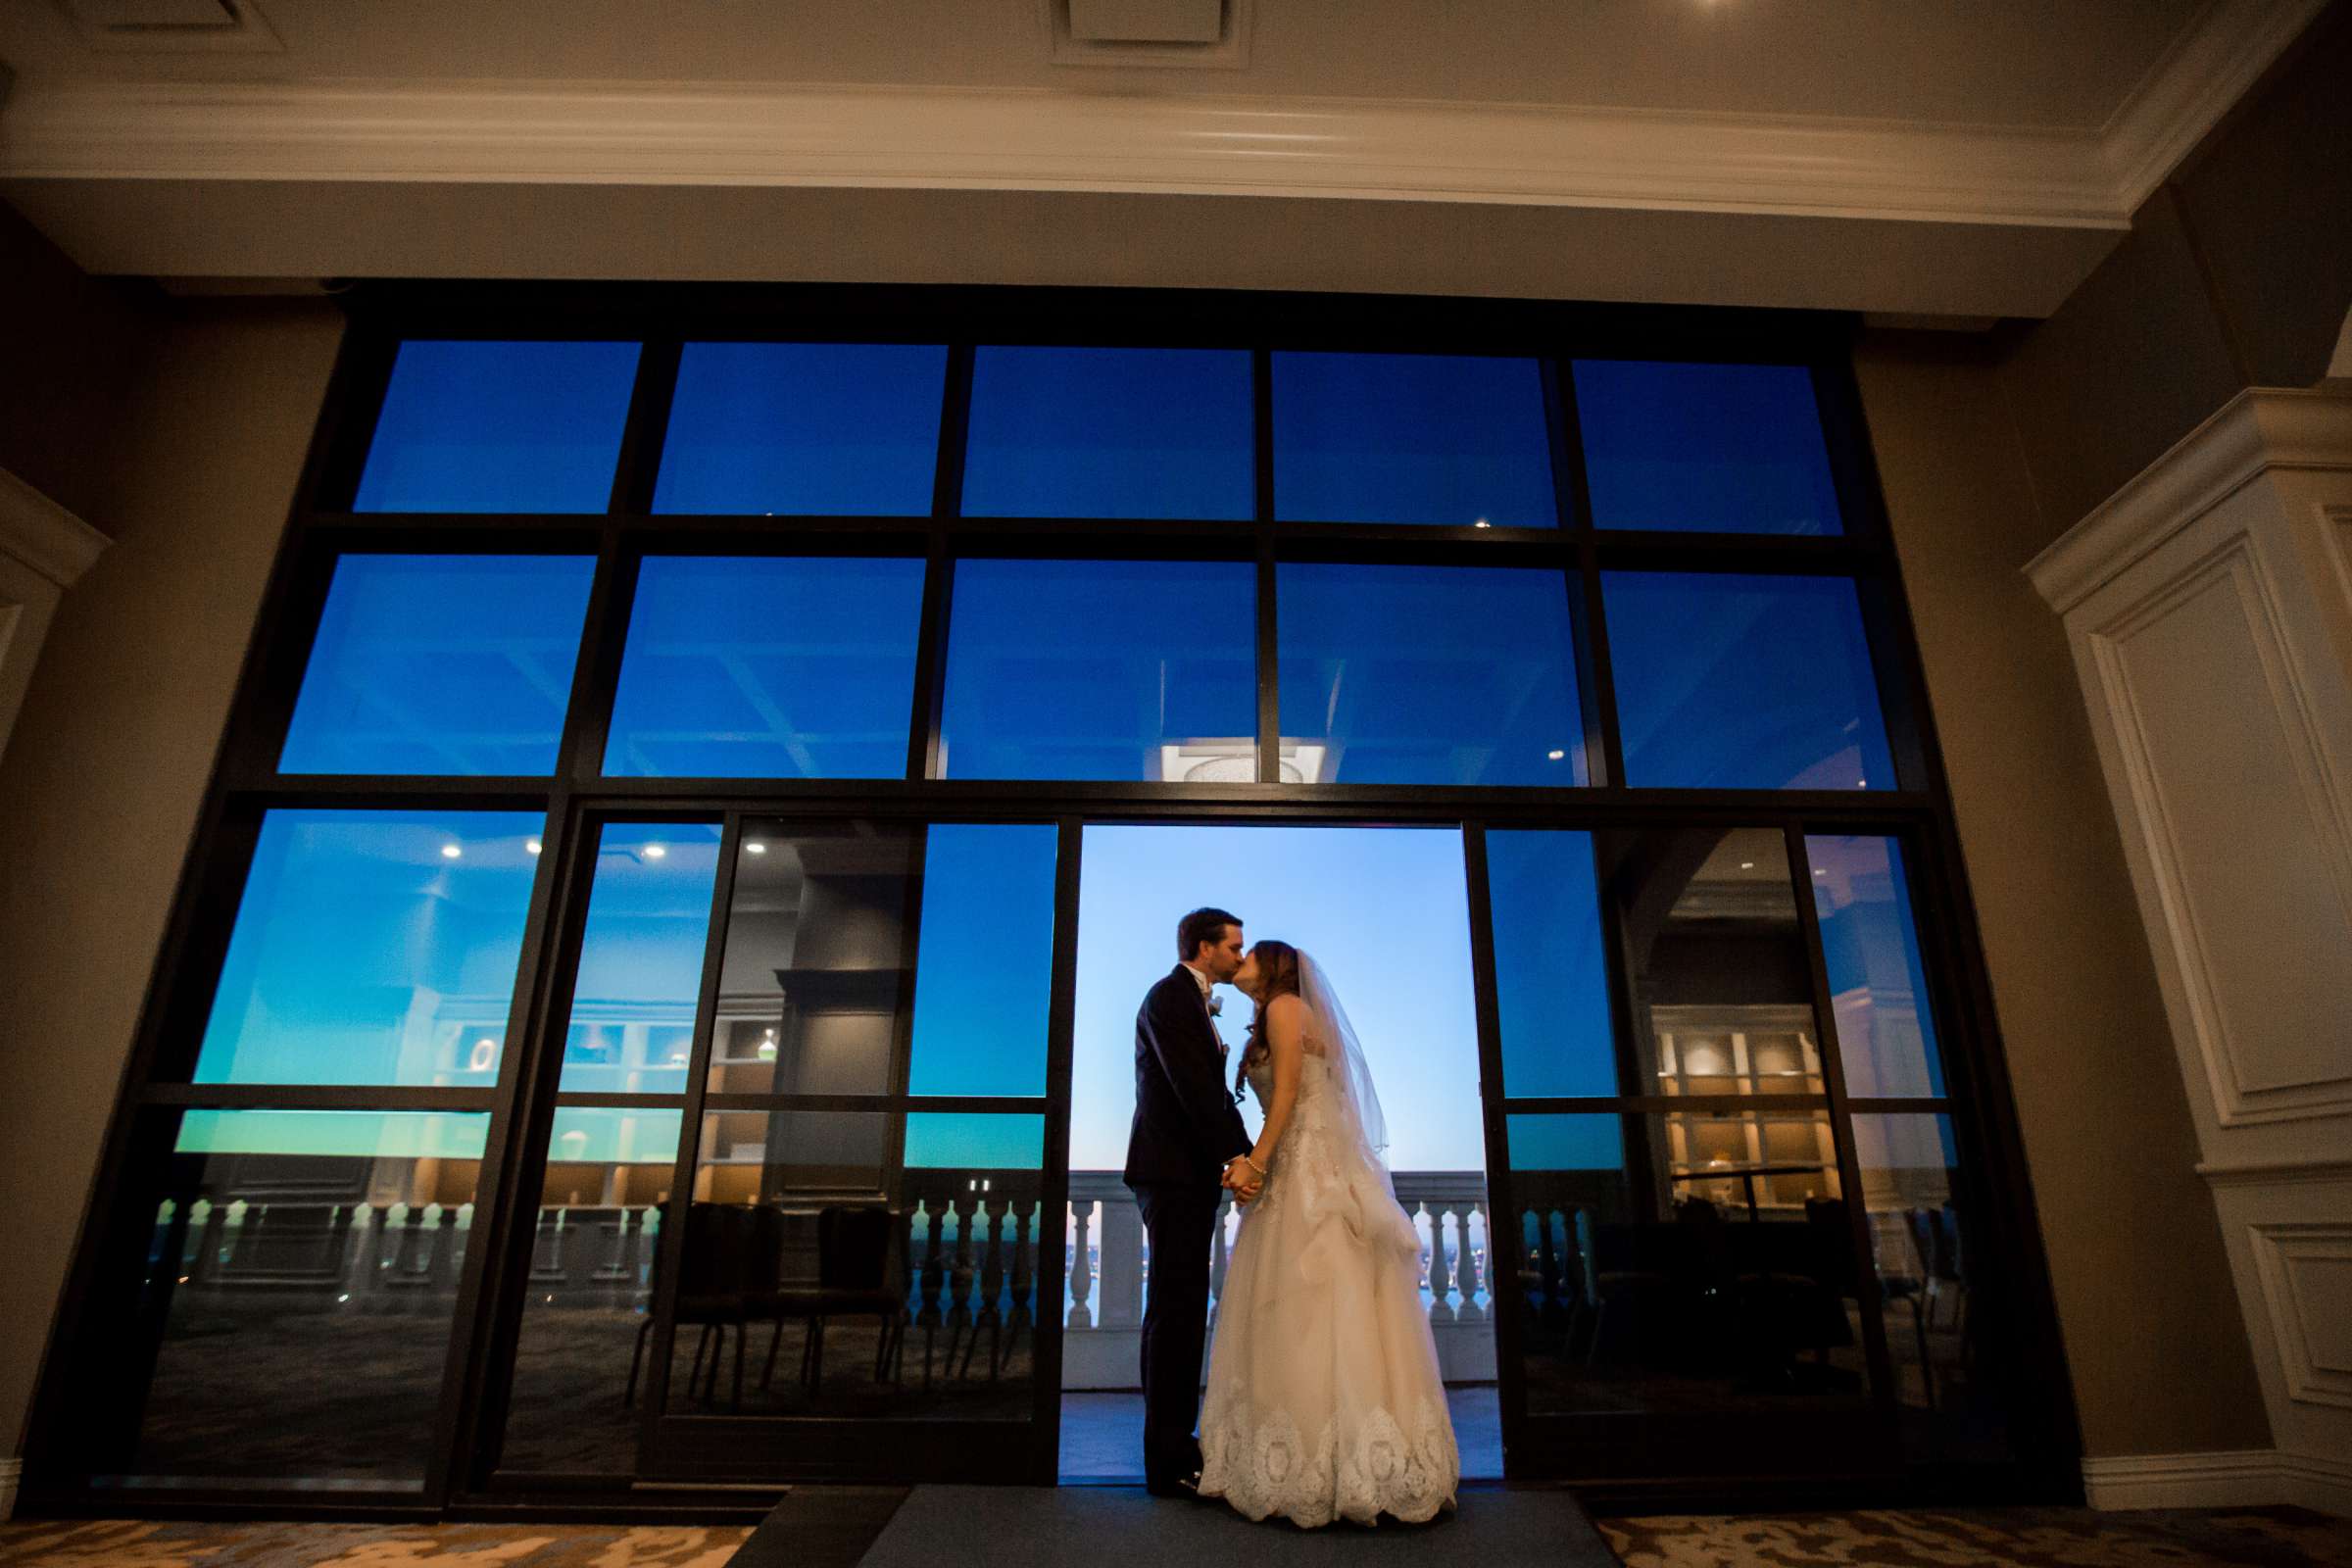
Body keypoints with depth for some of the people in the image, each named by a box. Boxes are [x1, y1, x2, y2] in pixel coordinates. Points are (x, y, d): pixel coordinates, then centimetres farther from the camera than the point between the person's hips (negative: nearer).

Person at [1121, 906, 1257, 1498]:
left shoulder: (1194, 1002, 18)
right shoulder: (1170, 997, -12)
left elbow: (1213, 1089, 14)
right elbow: (1193, 1086, -21)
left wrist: (1240, 1152, 3)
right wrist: (1235, 1154, -22)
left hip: (1189, 1173, 10)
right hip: (1171, 1171, -10)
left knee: (1180, 1310, 15)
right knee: (1175, 1311, -5)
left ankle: (1174, 1444, 26)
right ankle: (1168, 1464, 2)